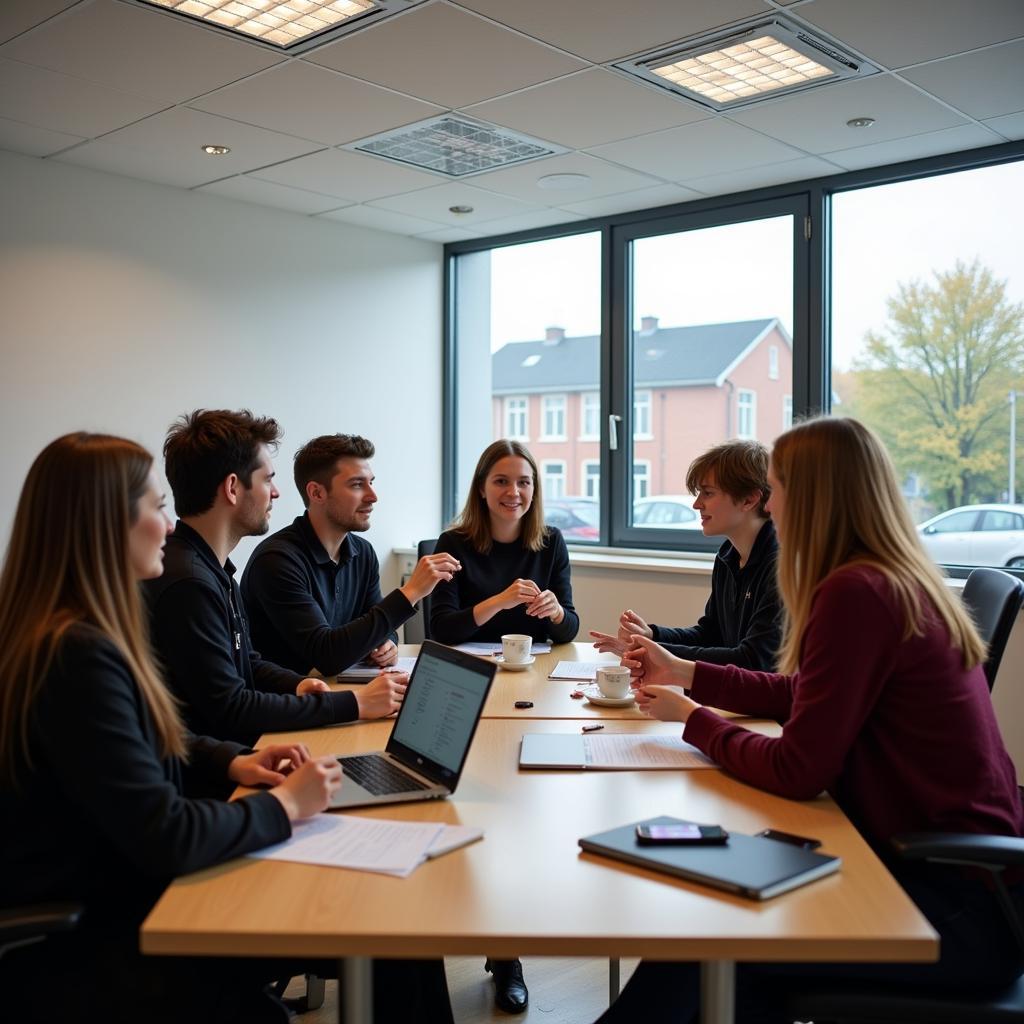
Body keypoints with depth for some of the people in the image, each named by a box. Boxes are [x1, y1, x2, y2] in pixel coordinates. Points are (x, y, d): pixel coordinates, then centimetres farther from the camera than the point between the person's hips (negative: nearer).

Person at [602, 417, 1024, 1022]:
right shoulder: (901, 581, 7)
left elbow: (798, 772, -20)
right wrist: (688, 674, 20)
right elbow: (806, 695, 18)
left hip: (960, 905, -9)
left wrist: (694, 720, -5)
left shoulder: (857, 594, -22)